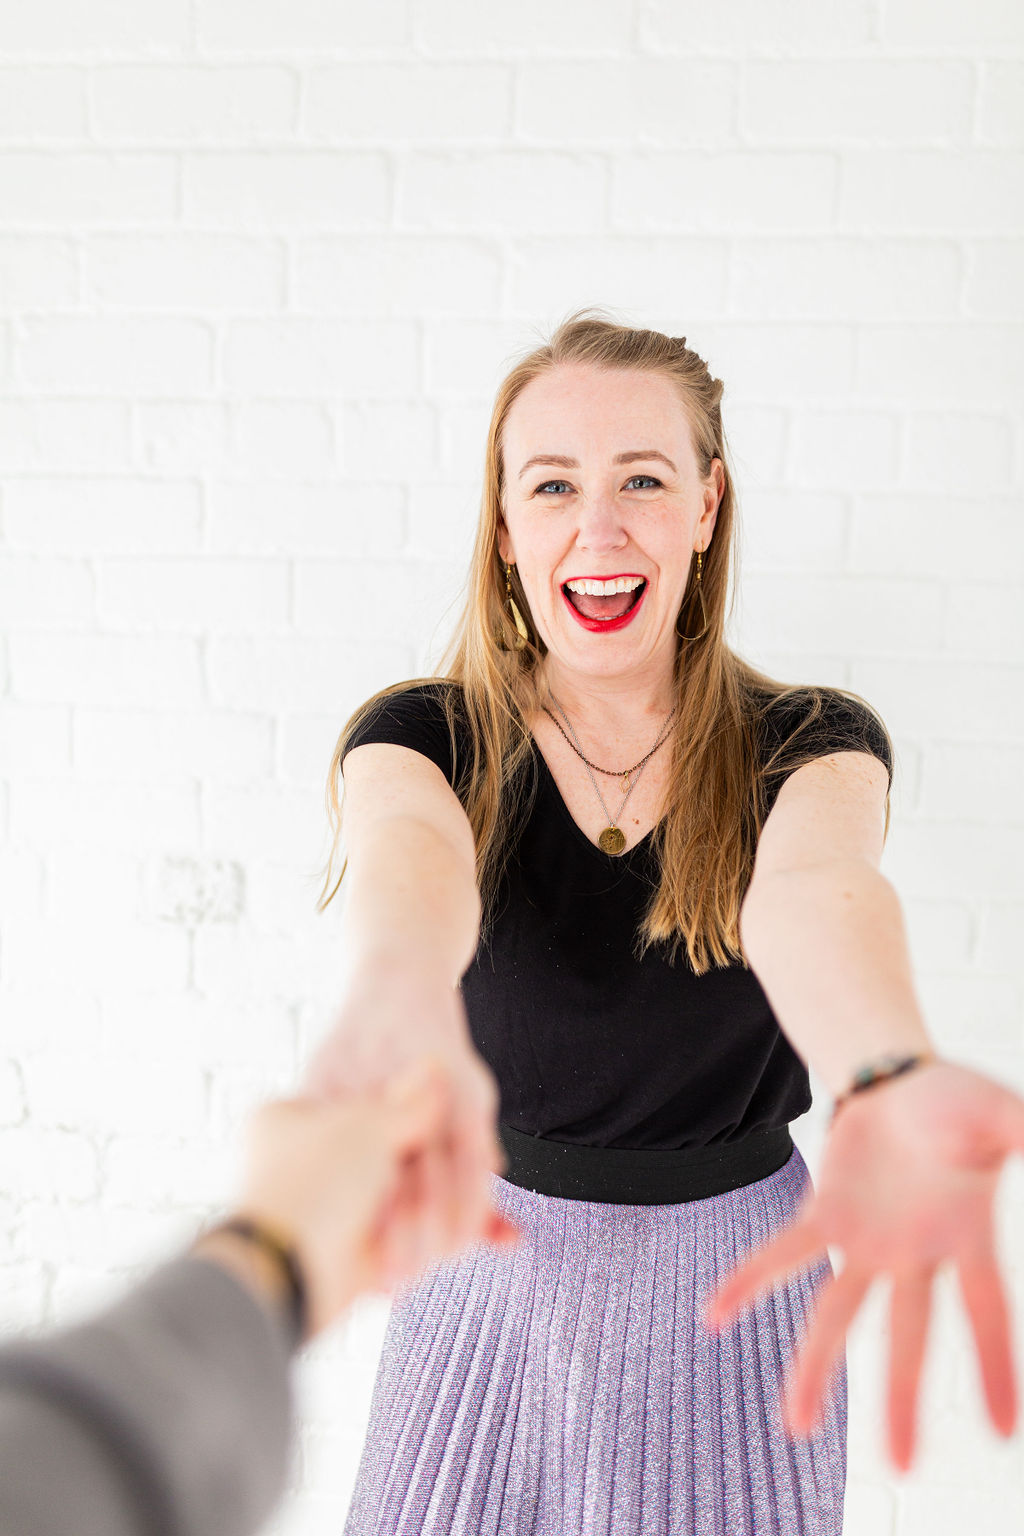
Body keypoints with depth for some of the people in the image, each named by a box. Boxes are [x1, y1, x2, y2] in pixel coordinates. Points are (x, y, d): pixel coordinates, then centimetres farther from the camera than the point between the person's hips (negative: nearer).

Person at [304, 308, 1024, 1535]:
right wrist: (396, 1008, -60)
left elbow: (812, 886, -34)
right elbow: (410, 854, -35)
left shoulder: (809, 742, -11)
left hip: (729, 1290, 0)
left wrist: (888, 1085, -57)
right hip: (492, 1271, 1)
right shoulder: (421, 734, -11)